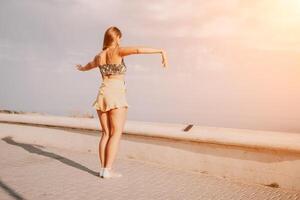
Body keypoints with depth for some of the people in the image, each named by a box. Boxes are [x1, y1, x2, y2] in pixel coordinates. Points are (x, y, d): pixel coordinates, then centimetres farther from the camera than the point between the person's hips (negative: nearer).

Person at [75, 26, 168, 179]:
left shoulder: (99, 56, 15)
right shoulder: (118, 51, -4)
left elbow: (88, 66, 36)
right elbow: (139, 50, -19)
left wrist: (81, 68, 59)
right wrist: (161, 51, -21)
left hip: (102, 96, 7)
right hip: (116, 97, -6)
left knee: (106, 134, 10)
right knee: (116, 134, -2)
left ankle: (103, 168, 10)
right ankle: (107, 170, -4)